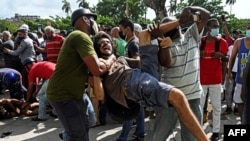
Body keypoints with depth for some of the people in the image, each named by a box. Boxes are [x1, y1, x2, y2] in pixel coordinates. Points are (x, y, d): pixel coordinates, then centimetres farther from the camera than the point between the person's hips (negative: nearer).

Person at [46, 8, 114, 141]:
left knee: (82, 129, 19)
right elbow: (97, 69, -23)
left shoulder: (77, 36, 16)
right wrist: (111, 60, -6)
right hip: (63, 95, -11)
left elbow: (90, 67, 19)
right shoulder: (81, 36, -18)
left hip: (70, 93, 11)